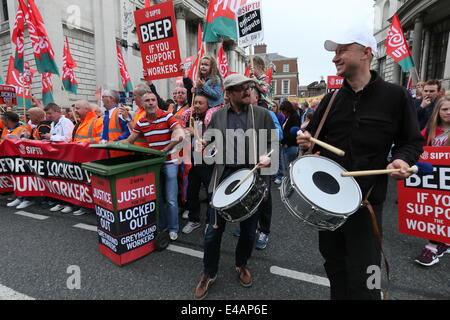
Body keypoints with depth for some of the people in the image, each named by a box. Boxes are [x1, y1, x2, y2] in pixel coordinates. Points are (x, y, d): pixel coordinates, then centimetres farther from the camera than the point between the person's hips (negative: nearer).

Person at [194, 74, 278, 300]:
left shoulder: (262, 114, 5)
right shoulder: (217, 116, 8)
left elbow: (274, 142, 5)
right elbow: (208, 141, 15)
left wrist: (267, 156, -16)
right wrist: (202, 144, -8)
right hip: (224, 177, 0)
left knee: (249, 229, 14)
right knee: (214, 230, 5)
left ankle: (242, 265, 42)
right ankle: (209, 274, 27)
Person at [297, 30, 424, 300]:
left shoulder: (396, 96, -3)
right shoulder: (331, 99, 6)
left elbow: (412, 141, 4)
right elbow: (315, 137, 14)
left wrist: (403, 159, -17)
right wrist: (306, 141, -8)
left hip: (367, 199, -4)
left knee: (362, 276, 4)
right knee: (334, 262, 20)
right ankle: (338, 295, 43)